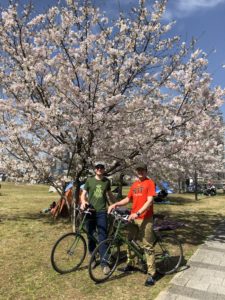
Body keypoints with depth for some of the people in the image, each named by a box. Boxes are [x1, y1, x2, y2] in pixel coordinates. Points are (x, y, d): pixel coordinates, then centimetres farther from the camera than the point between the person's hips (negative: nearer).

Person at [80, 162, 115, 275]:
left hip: (102, 212, 0)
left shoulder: (107, 181, 6)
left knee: (102, 236, -4)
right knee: (91, 236, 11)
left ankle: (104, 263, 2)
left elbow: (110, 195, 20)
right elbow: (83, 195, 3)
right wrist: (83, 202, -19)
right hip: (90, 211, 0)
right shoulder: (89, 180, 1)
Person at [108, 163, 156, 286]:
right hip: (133, 218, 7)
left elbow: (149, 201, -16)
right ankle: (130, 264, 37)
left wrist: (138, 213, -25)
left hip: (145, 219, -7)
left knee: (147, 246, -1)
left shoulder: (150, 183, -8)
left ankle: (151, 274, 9)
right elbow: (128, 199, 16)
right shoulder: (134, 184, 13)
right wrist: (115, 204, 3)